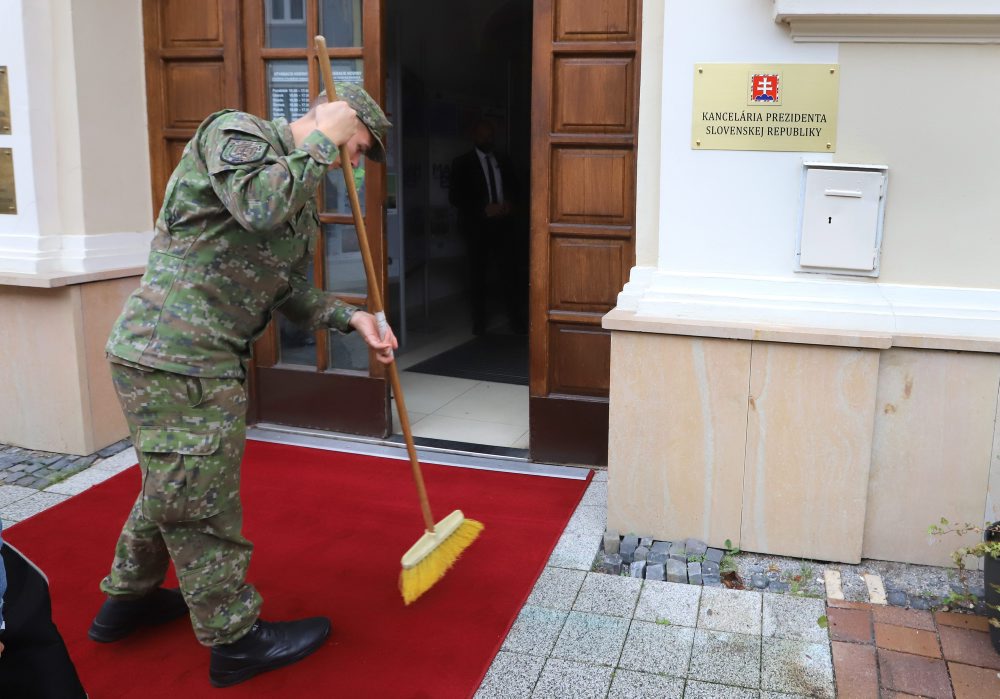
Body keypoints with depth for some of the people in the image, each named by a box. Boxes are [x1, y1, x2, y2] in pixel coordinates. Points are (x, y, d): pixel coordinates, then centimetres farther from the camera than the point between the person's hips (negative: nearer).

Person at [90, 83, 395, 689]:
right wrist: (323, 141, -15)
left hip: (206, 359, 10)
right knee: (202, 503, 2)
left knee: (173, 487, 24)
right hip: (174, 357, -10)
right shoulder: (236, 131, -8)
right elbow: (259, 205, -29)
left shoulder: (304, 200, 18)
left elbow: (291, 294, 18)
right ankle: (235, 640, 16)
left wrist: (352, 316, 2)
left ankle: (128, 600, 43)